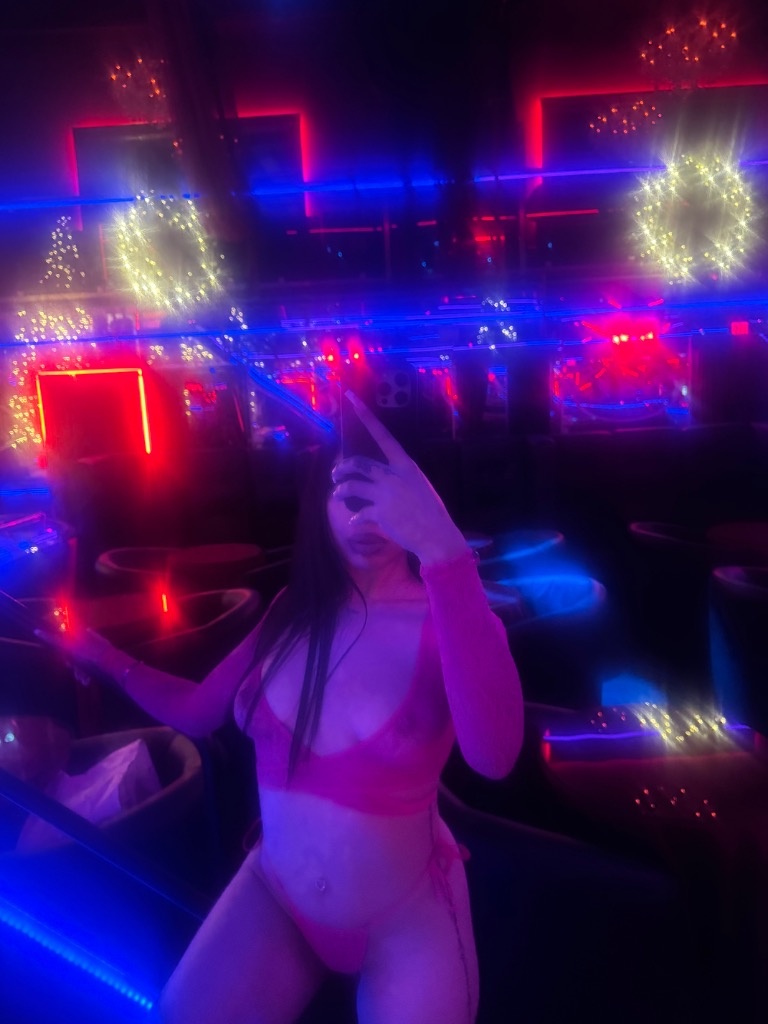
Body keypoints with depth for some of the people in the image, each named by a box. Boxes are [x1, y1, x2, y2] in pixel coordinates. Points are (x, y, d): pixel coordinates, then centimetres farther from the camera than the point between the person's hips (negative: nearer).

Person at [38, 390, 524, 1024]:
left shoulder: (446, 619, -20)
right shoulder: (297, 611, -5)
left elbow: (493, 755, -43)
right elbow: (195, 711, 7)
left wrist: (442, 549, -50)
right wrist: (100, 656, -2)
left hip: (406, 918, -3)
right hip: (273, 896, 4)